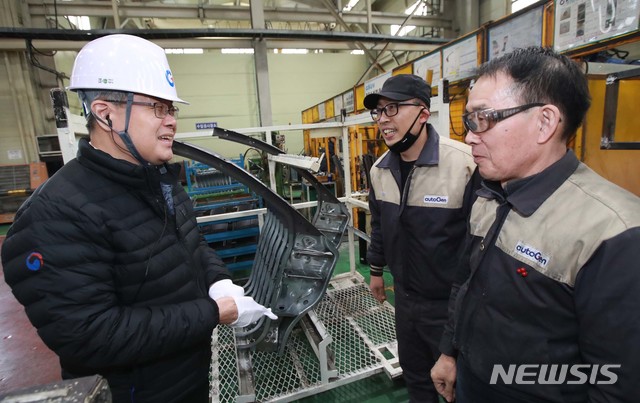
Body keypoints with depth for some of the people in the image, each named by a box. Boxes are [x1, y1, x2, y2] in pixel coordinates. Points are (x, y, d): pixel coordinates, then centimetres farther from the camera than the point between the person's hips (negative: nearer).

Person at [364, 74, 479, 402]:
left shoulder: (466, 164, -24)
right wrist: (376, 270, 18)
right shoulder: (379, 169, -1)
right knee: (413, 373, 27)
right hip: (405, 296, 6)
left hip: (452, 301, -5)